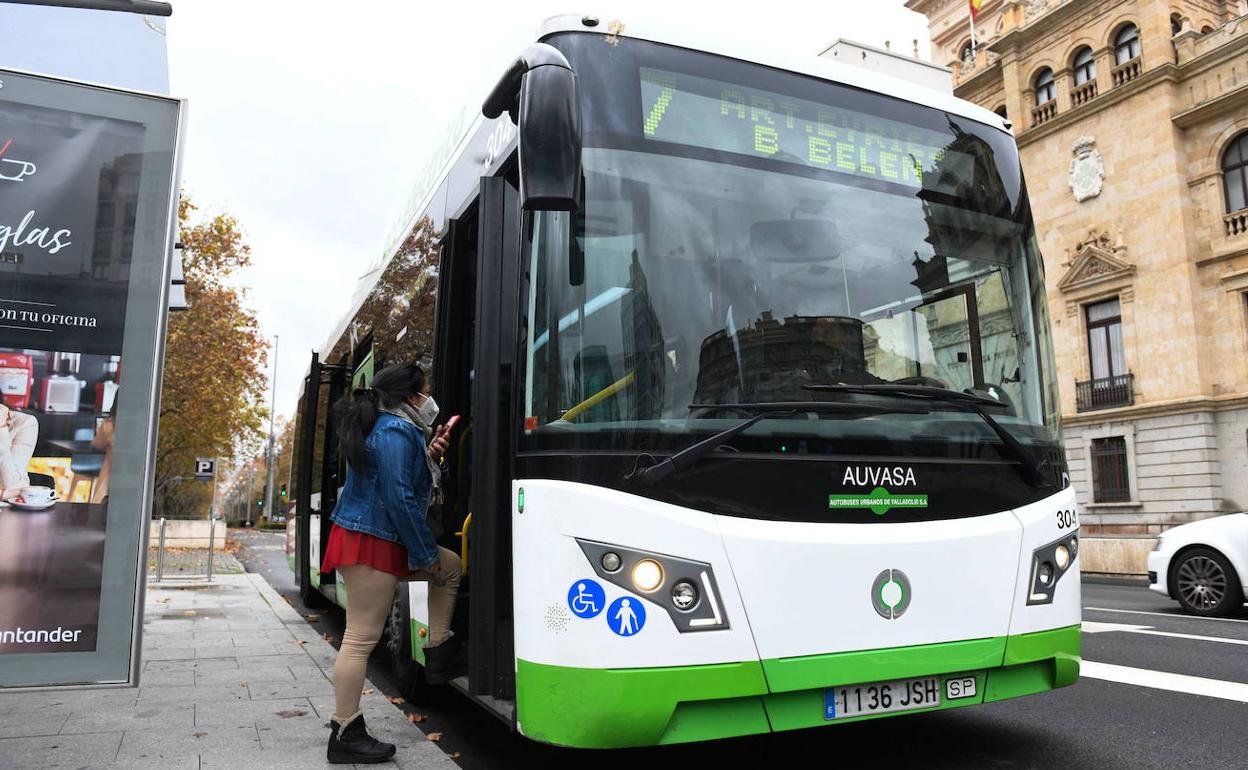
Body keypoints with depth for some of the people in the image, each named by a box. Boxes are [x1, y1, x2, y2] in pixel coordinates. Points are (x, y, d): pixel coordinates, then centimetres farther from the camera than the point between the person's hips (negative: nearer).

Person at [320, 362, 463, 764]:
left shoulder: (395, 428, 15)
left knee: (450, 565, 19)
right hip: (370, 544, -10)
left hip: (380, 540, 10)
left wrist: (429, 455, 7)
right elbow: (399, 499, -22)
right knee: (362, 637, -5)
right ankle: (345, 735, 3)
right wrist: (426, 554, -14)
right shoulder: (397, 431, -16)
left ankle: (440, 653, 19)